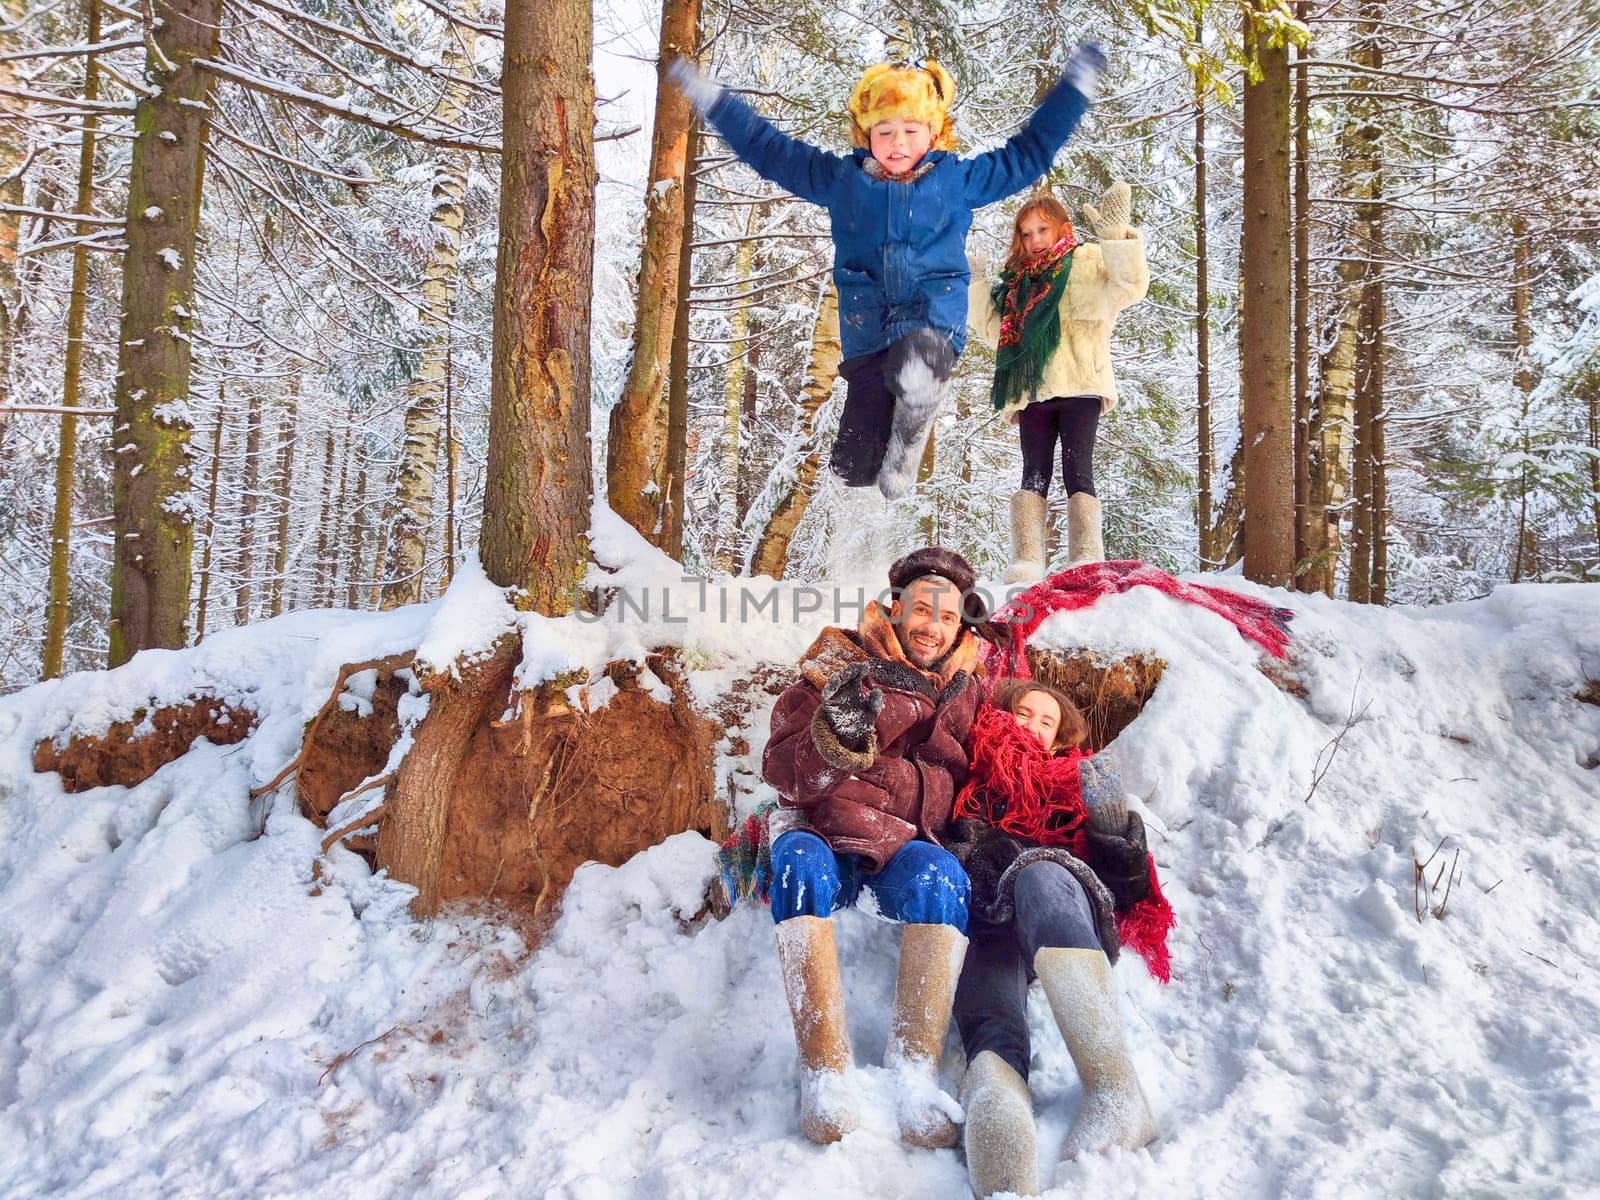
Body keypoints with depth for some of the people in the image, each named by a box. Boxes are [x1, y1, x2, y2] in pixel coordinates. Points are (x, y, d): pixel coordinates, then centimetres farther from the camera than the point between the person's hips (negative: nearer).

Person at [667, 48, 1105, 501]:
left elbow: (1029, 150, 18)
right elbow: (768, 149, 18)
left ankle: (907, 442, -6)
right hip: (867, 331, 2)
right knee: (854, 464, -7)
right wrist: (709, 97, 19)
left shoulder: (958, 179, 11)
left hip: (934, 317, -2)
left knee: (916, 371, -38)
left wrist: (1076, 83, 18)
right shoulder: (840, 178, 12)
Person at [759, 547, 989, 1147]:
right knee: (800, 863, -36)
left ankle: (915, 1074, -38)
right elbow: (782, 767, -8)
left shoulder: (962, 692, 13)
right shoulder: (841, 666, 6)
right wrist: (897, 705, -19)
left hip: (905, 848, 1)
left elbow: (956, 797, -1)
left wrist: (865, 761, -14)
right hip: (822, 841, -1)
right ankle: (824, 1071, -37)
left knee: (939, 873, -33)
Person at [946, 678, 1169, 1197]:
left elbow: (1133, 890, 20)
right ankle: (994, 1092, -70)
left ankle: (1117, 1090, -49)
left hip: (1069, 914, 0)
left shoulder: (1076, 783, 32)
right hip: (988, 925, 0)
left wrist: (1110, 819, 4)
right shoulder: (970, 785, 33)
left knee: (1041, 877, -35)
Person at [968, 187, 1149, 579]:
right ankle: (1027, 560, -12)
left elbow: (1130, 285, -10)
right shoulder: (1016, 282, 24)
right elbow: (997, 331, 30)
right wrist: (972, 287, 23)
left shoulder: (1087, 262, 7)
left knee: (1077, 471, -10)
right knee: (1034, 473, -4)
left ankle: (1086, 558, -14)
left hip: (1079, 387, -5)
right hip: (1031, 392, 5)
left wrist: (1116, 237, -22)